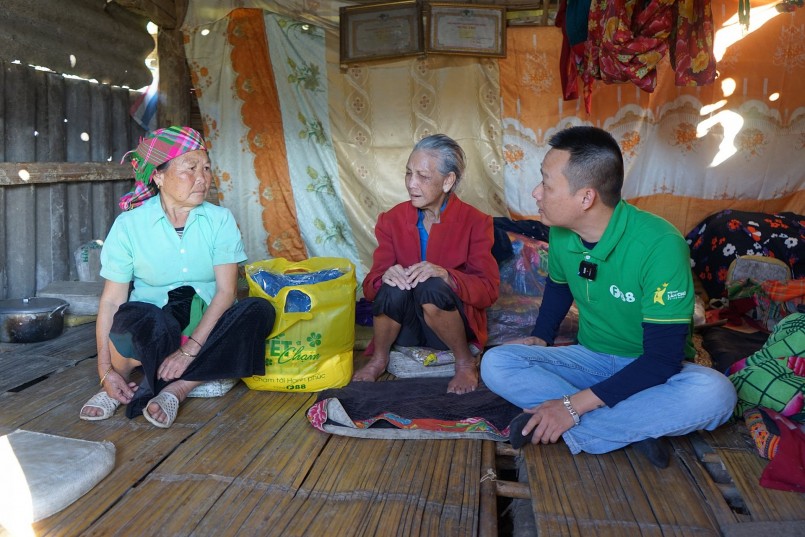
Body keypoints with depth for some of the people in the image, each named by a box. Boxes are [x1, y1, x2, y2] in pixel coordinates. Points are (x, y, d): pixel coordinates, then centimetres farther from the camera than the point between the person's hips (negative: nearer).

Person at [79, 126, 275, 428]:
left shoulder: (220, 219, -3)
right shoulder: (130, 224, -5)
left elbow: (226, 291, -11)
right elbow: (111, 300, -6)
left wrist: (189, 350, -21)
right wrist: (106, 369, -15)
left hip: (205, 326, 2)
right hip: (154, 329, -1)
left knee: (259, 311, -27)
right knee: (134, 316, -36)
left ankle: (177, 388, -24)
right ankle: (121, 383, -4)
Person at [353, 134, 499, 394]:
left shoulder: (475, 222, -9)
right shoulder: (393, 219, -2)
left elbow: (489, 290, -14)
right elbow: (370, 284, -4)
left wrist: (445, 275, -32)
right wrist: (386, 276, -29)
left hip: (456, 325, -2)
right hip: (406, 327, 2)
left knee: (431, 287, -33)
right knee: (394, 287, -30)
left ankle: (466, 362, -7)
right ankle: (378, 360, -1)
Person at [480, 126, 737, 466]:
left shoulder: (659, 245, -26)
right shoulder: (560, 233, -8)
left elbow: (663, 358, -27)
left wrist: (575, 405, -31)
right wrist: (540, 337, -1)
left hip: (653, 370, -4)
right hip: (590, 358, 4)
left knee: (714, 393, -37)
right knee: (495, 364, -19)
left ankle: (575, 431, -24)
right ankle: (634, 429, -23)